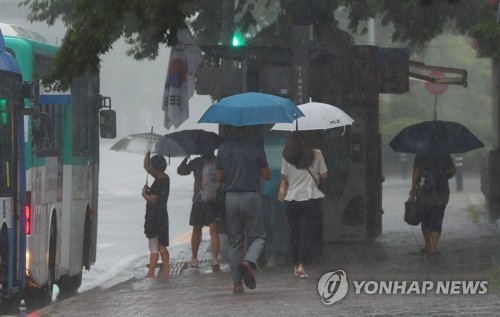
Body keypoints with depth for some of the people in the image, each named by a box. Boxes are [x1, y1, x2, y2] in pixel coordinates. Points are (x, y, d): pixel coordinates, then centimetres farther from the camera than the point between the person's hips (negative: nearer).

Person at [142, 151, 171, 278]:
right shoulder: (164, 178, 10)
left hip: (156, 218, -10)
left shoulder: (159, 182, -18)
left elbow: (152, 199, -23)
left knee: (154, 248, -6)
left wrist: (144, 193, -6)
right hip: (161, 217, 10)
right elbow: (146, 166, 22)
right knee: (162, 247, 14)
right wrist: (148, 152, 14)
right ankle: (166, 271, 16)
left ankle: (150, 273, -3)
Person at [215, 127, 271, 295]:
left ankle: (237, 283, 6)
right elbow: (267, 176, 0)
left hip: (231, 198, 2)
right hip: (251, 197, -2)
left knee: (234, 241, 9)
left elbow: (219, 177, 6)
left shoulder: (223, 149, 1)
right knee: (257, 236, 10)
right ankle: (249, 262, -21)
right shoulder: (256, 149, -5)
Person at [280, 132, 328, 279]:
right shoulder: (316, 154, 0)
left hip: (292, 199, 1)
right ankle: (301, 265, -16)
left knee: (294, 233, 14)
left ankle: (296, 264, 22)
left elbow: (285, 177, 2)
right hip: (312, 198, -1)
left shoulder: (287, 157, 1)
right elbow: (324, 175, 3)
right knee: (306, 232, -4)